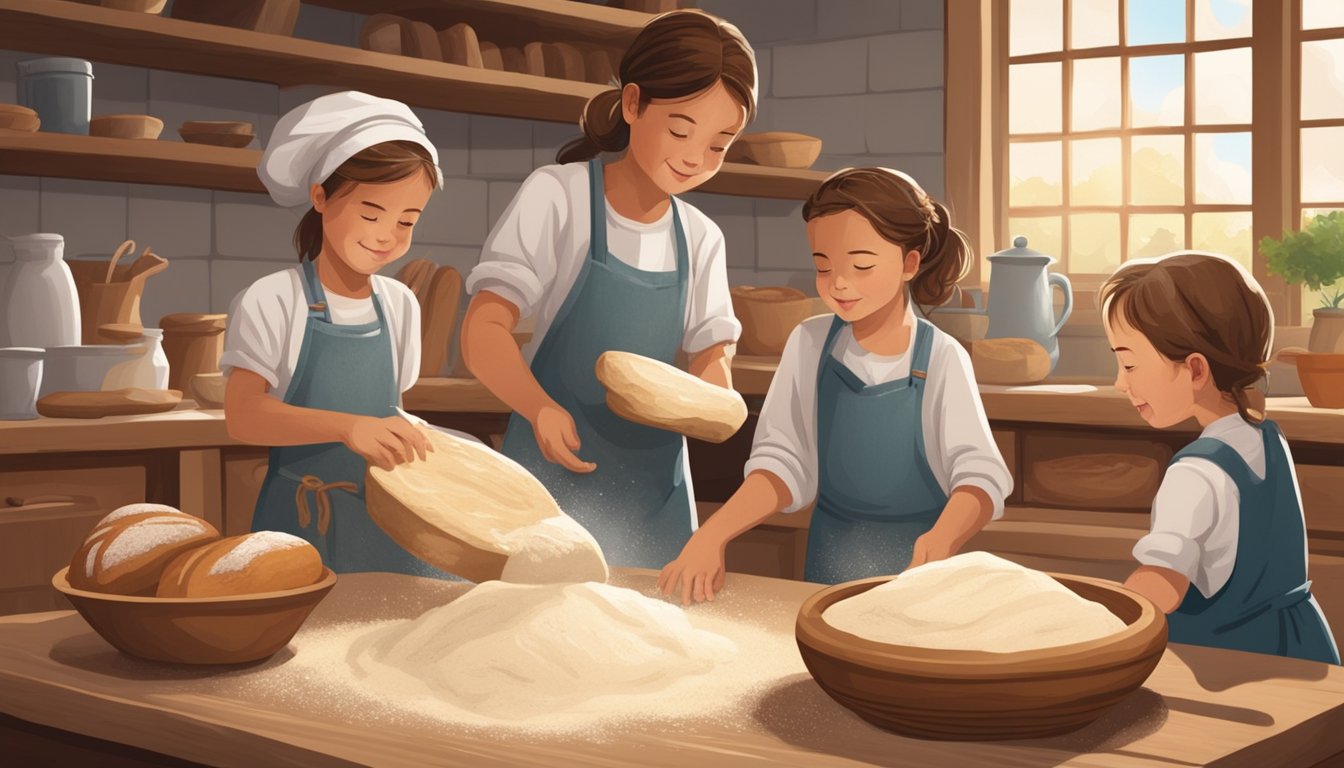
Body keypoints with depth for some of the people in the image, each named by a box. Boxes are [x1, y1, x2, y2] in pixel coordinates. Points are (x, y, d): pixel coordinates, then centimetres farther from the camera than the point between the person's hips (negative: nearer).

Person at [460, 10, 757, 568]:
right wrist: (540, 408, -32)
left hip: (652, 482, 4)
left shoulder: (701, 240, 5)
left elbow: (709, 355, 7)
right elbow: (483, 330, -14)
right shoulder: (558, 196, -9)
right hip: (553, 470, -4)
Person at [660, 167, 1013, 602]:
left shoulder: (941, 359, -12)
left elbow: (982, 476, -20)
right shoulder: (810, 344, -2)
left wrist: (942, 541, -40)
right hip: (828, 565, 3)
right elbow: (784, 462, -1)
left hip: (915, 566, -3)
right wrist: (712, 535, -15)